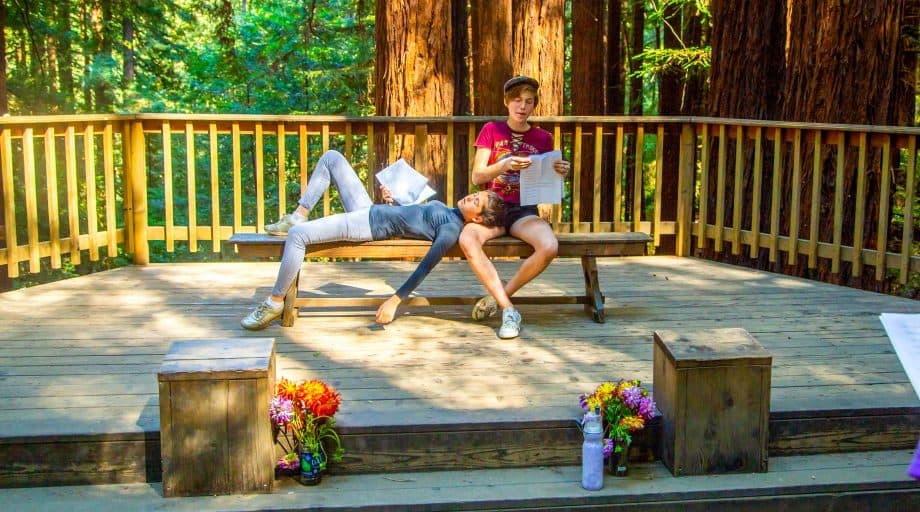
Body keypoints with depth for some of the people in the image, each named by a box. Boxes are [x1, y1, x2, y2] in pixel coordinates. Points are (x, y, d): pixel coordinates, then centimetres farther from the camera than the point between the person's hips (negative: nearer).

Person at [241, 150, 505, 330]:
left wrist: (395, 301, -28)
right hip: (369, 209, 10)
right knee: (332, 158, 12)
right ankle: (298, 216, 14)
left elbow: (425, 267, -24)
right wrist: (392, 200, 16)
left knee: (297, 235, -26)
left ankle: (275, 303, -9)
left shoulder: (452, 229, -17)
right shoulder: (446, 210, 10)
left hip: (370, 225, -10)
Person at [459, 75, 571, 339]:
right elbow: (477, 176, -3)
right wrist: (506, 165, -21)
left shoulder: (543, 138, 9)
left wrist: (559, 174, -10)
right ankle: (508, 309, -26)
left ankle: (498, 297, -12)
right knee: (467, 241, -35)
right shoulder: (491, 131, 6)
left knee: (549, 247, -33)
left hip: (525, 210, 1)